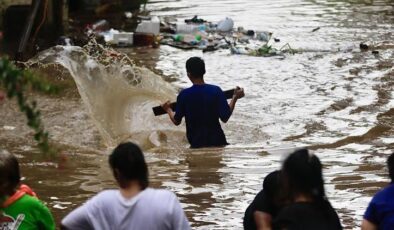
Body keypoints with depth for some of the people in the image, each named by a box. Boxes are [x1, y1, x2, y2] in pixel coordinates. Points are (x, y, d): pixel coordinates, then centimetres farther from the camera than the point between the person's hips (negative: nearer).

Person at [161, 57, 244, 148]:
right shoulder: (216, 91, -10)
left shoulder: (184, 95, -9)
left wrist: (168, 109, 21)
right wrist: (235, 98, 0)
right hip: (217, 140, 0)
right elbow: (225, 118, -11)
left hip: (196, 143, 0)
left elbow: (176, 121, 0)